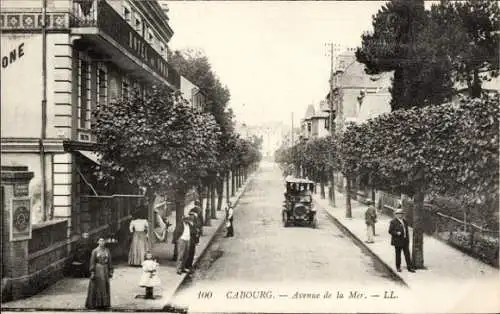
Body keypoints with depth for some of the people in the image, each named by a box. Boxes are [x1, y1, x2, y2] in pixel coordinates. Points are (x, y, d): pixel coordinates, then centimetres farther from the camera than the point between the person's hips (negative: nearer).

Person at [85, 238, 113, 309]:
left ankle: (104, 303, 13)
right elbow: (92, 262, -8)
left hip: (105, 270, 4)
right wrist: (92, 273, -13)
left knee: (105, 287, 6)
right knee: (96, 287, -1)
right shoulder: (95, 251, -5)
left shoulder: (107, 250, 7)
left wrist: (111, 271, 5)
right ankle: (94, 303, 6)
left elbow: (109, 261, 9)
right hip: (97, 269, -4)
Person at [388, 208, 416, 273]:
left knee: (407, 254, 1)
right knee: (398, 254, 6)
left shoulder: (404, 221, 12)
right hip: (397, 241, -5)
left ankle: (409, 267, 4)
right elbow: (390, 231, -9)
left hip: (405, 241, 5)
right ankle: (398, 267, 20)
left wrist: (408, 239, 14)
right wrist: (396, 233, -24)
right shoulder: (393, 222, -8)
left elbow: (406, 230, 19)